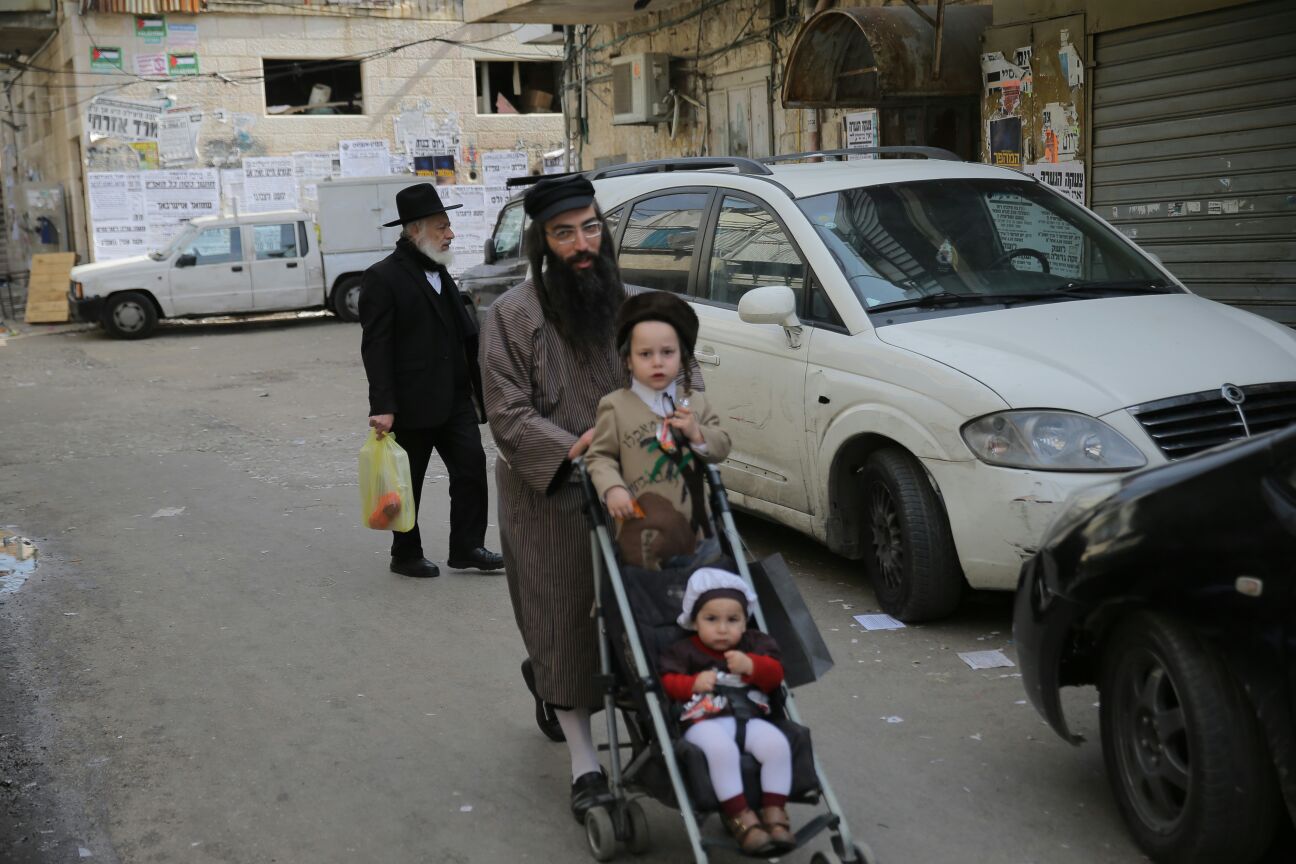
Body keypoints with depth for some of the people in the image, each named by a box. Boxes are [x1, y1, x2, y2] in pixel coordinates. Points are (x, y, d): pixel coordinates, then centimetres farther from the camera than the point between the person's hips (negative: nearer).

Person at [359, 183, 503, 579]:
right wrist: (382, 406, -22)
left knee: (472, 468, 3)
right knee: (408, 483, 6)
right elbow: (375, 347, -16)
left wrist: (475, 389, 17)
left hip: (455, 397, 7)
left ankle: (467, 547, 13)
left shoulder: (438, 272, 13)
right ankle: (406, 556, 21)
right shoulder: (382, 278, -12)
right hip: (412, 404, -7)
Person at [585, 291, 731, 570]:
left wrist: (697, 433, -11)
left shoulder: (695, 402, 9)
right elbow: (600, 456, -3)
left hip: (693, 523, 5)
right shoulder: (615, 406, -3)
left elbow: (722, 448, 9)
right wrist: (612, 488, -20)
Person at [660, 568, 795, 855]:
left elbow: (775, 675, 7)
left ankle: (775, 812, -15)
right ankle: (740, 817, -27)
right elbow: (666, 682, 4)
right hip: (705, 721, -3)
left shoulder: (754, 644, 19)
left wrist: (752, 666, -13)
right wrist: (693, 683, -14)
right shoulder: (684, 651, 12)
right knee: (722, 748, -38)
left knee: (777, 743, -28)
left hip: (749, 717, 3)